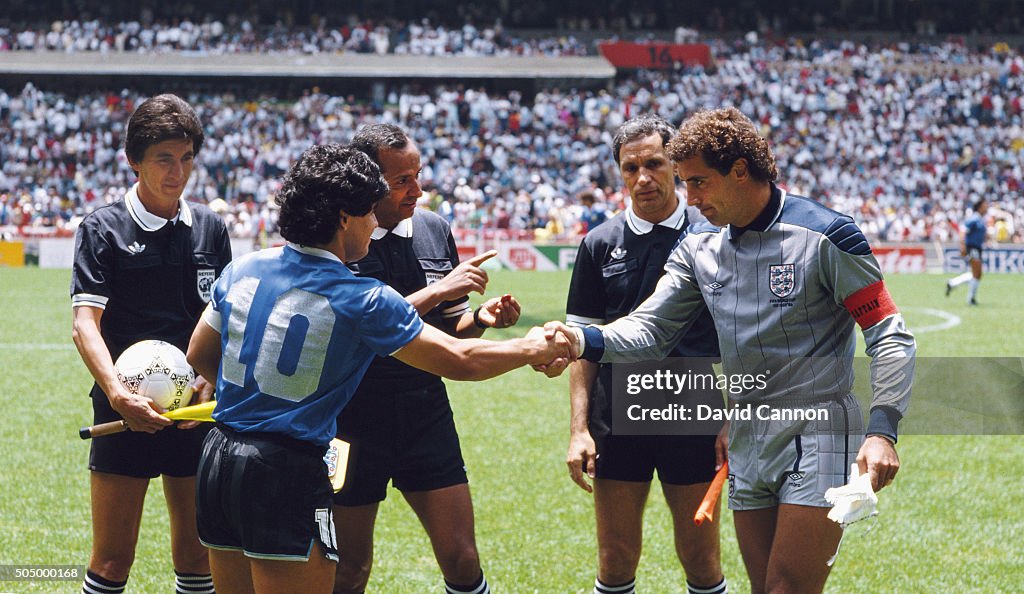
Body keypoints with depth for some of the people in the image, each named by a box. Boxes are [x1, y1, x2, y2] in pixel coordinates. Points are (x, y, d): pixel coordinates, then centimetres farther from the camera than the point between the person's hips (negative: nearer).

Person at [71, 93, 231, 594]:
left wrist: (211, 383, -6)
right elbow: (86, 324, -10)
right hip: (126, 414, -3)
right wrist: (118, 394, -26)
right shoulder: (103, 229, -2)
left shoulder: (209, 228, 9)